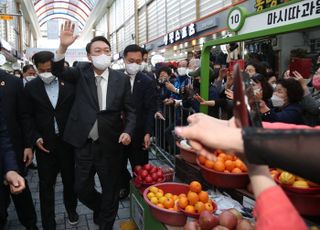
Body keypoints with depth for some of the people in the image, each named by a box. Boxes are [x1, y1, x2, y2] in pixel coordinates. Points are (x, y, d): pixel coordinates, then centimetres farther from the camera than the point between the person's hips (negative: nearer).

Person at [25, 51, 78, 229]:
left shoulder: (70, 84, -5)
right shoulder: (31, 87, -1)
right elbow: (29, 116, 3)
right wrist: (36, 137, -8)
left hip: (67, 141, 0)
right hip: (44, 143, 0)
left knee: (69, 179, 16)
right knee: (46, 185, 8)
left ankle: (71, 208, 41)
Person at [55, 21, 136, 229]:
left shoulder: (122, 79, -2)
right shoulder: (82, 72, 0)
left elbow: (130, 110, 1)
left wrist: (128, 131, -16)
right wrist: (63, 47, -33)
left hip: (110, 144, -1)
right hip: (84, 143, 1)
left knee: (111, 191, 13)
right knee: (82, 189, 14)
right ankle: (101, 208, 46)